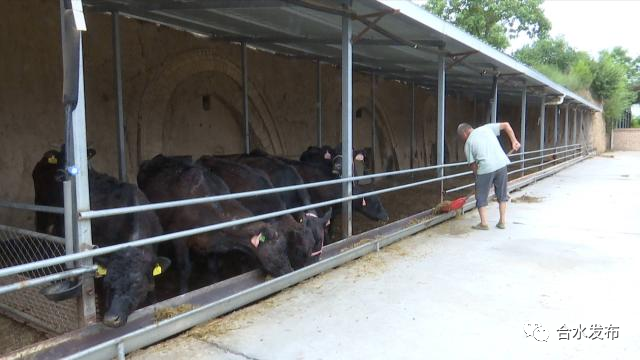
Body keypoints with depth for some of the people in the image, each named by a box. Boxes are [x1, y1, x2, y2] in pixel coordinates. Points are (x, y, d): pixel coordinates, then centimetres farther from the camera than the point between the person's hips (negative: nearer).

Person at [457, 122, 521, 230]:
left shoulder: (468, 143, 9)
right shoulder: (486, 128, 15)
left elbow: (473, 164, 7)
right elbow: (506, 125, 11)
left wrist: (478, 176, 18)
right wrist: (514, 141, 11)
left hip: (485, 168, -4)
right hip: (501, 164, 4)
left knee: (481, 197, 12)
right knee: (502, 194, 18)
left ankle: (484, 223, 11)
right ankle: (502, 222, 23)